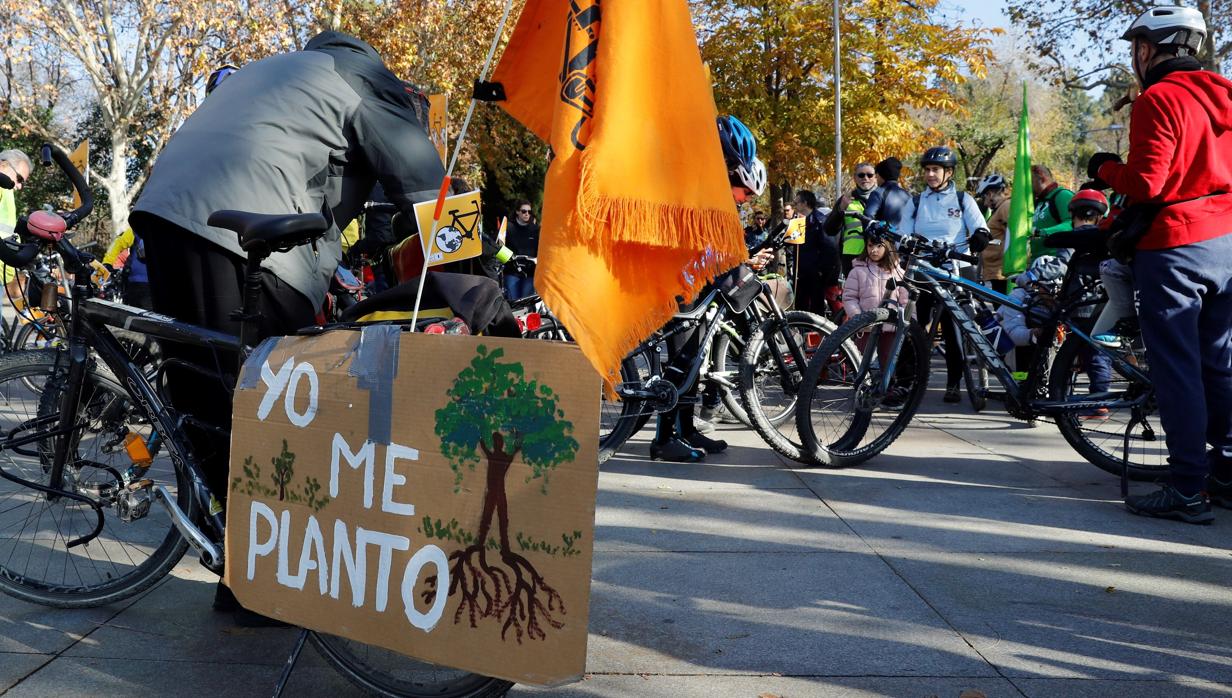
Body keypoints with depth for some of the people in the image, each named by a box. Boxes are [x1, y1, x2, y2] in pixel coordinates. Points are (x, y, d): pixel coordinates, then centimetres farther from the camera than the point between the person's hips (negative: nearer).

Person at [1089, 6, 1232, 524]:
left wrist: (1105, 167, -1)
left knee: (1177, 368, -4)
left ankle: (1188, 489, -2)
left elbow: (1145, 184, -19)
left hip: (1173, 247, -8)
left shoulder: (1158, 99, -13)